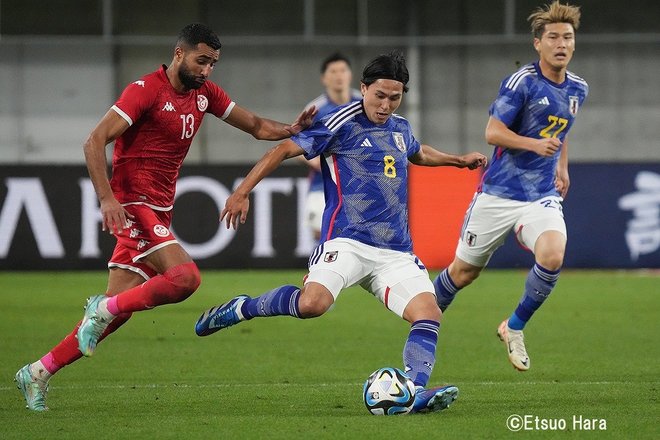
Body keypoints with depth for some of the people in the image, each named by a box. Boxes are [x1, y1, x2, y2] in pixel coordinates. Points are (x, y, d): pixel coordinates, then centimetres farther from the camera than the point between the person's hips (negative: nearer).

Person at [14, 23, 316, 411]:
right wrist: (107, 198, -25)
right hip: (133, 205, -8)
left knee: (116, 311, 4)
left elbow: (257, 126, 17)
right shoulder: (146, 90, -12)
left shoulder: (204, 93, 11)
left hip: (159, 212, 8)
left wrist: (292, 130, -3)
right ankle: (105, 308, -10)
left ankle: (40, 372, 11)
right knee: (186, 277, -26)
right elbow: (95, 142, -15)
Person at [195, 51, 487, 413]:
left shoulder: (400, 128, 19)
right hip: (347, 242, -7)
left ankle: (414, 391, -21)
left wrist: (458, 160, 46)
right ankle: (241, 309, -6)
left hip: (395, 252, 7)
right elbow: (285, 149, -6)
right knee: (312, 304, -30)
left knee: (428, 314, -14)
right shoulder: (343, 124, -5)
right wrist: (242, 192, -12)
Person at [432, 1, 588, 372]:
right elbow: (493, 132, -15)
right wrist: (534, 145, -28)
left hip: (542, 197, 4)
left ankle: (515, 328, -3)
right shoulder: (522, 82, -12)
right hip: (498, 194, -4)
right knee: (464, 271, 7)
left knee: (552, 256, -25)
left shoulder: (578, 89, 7)